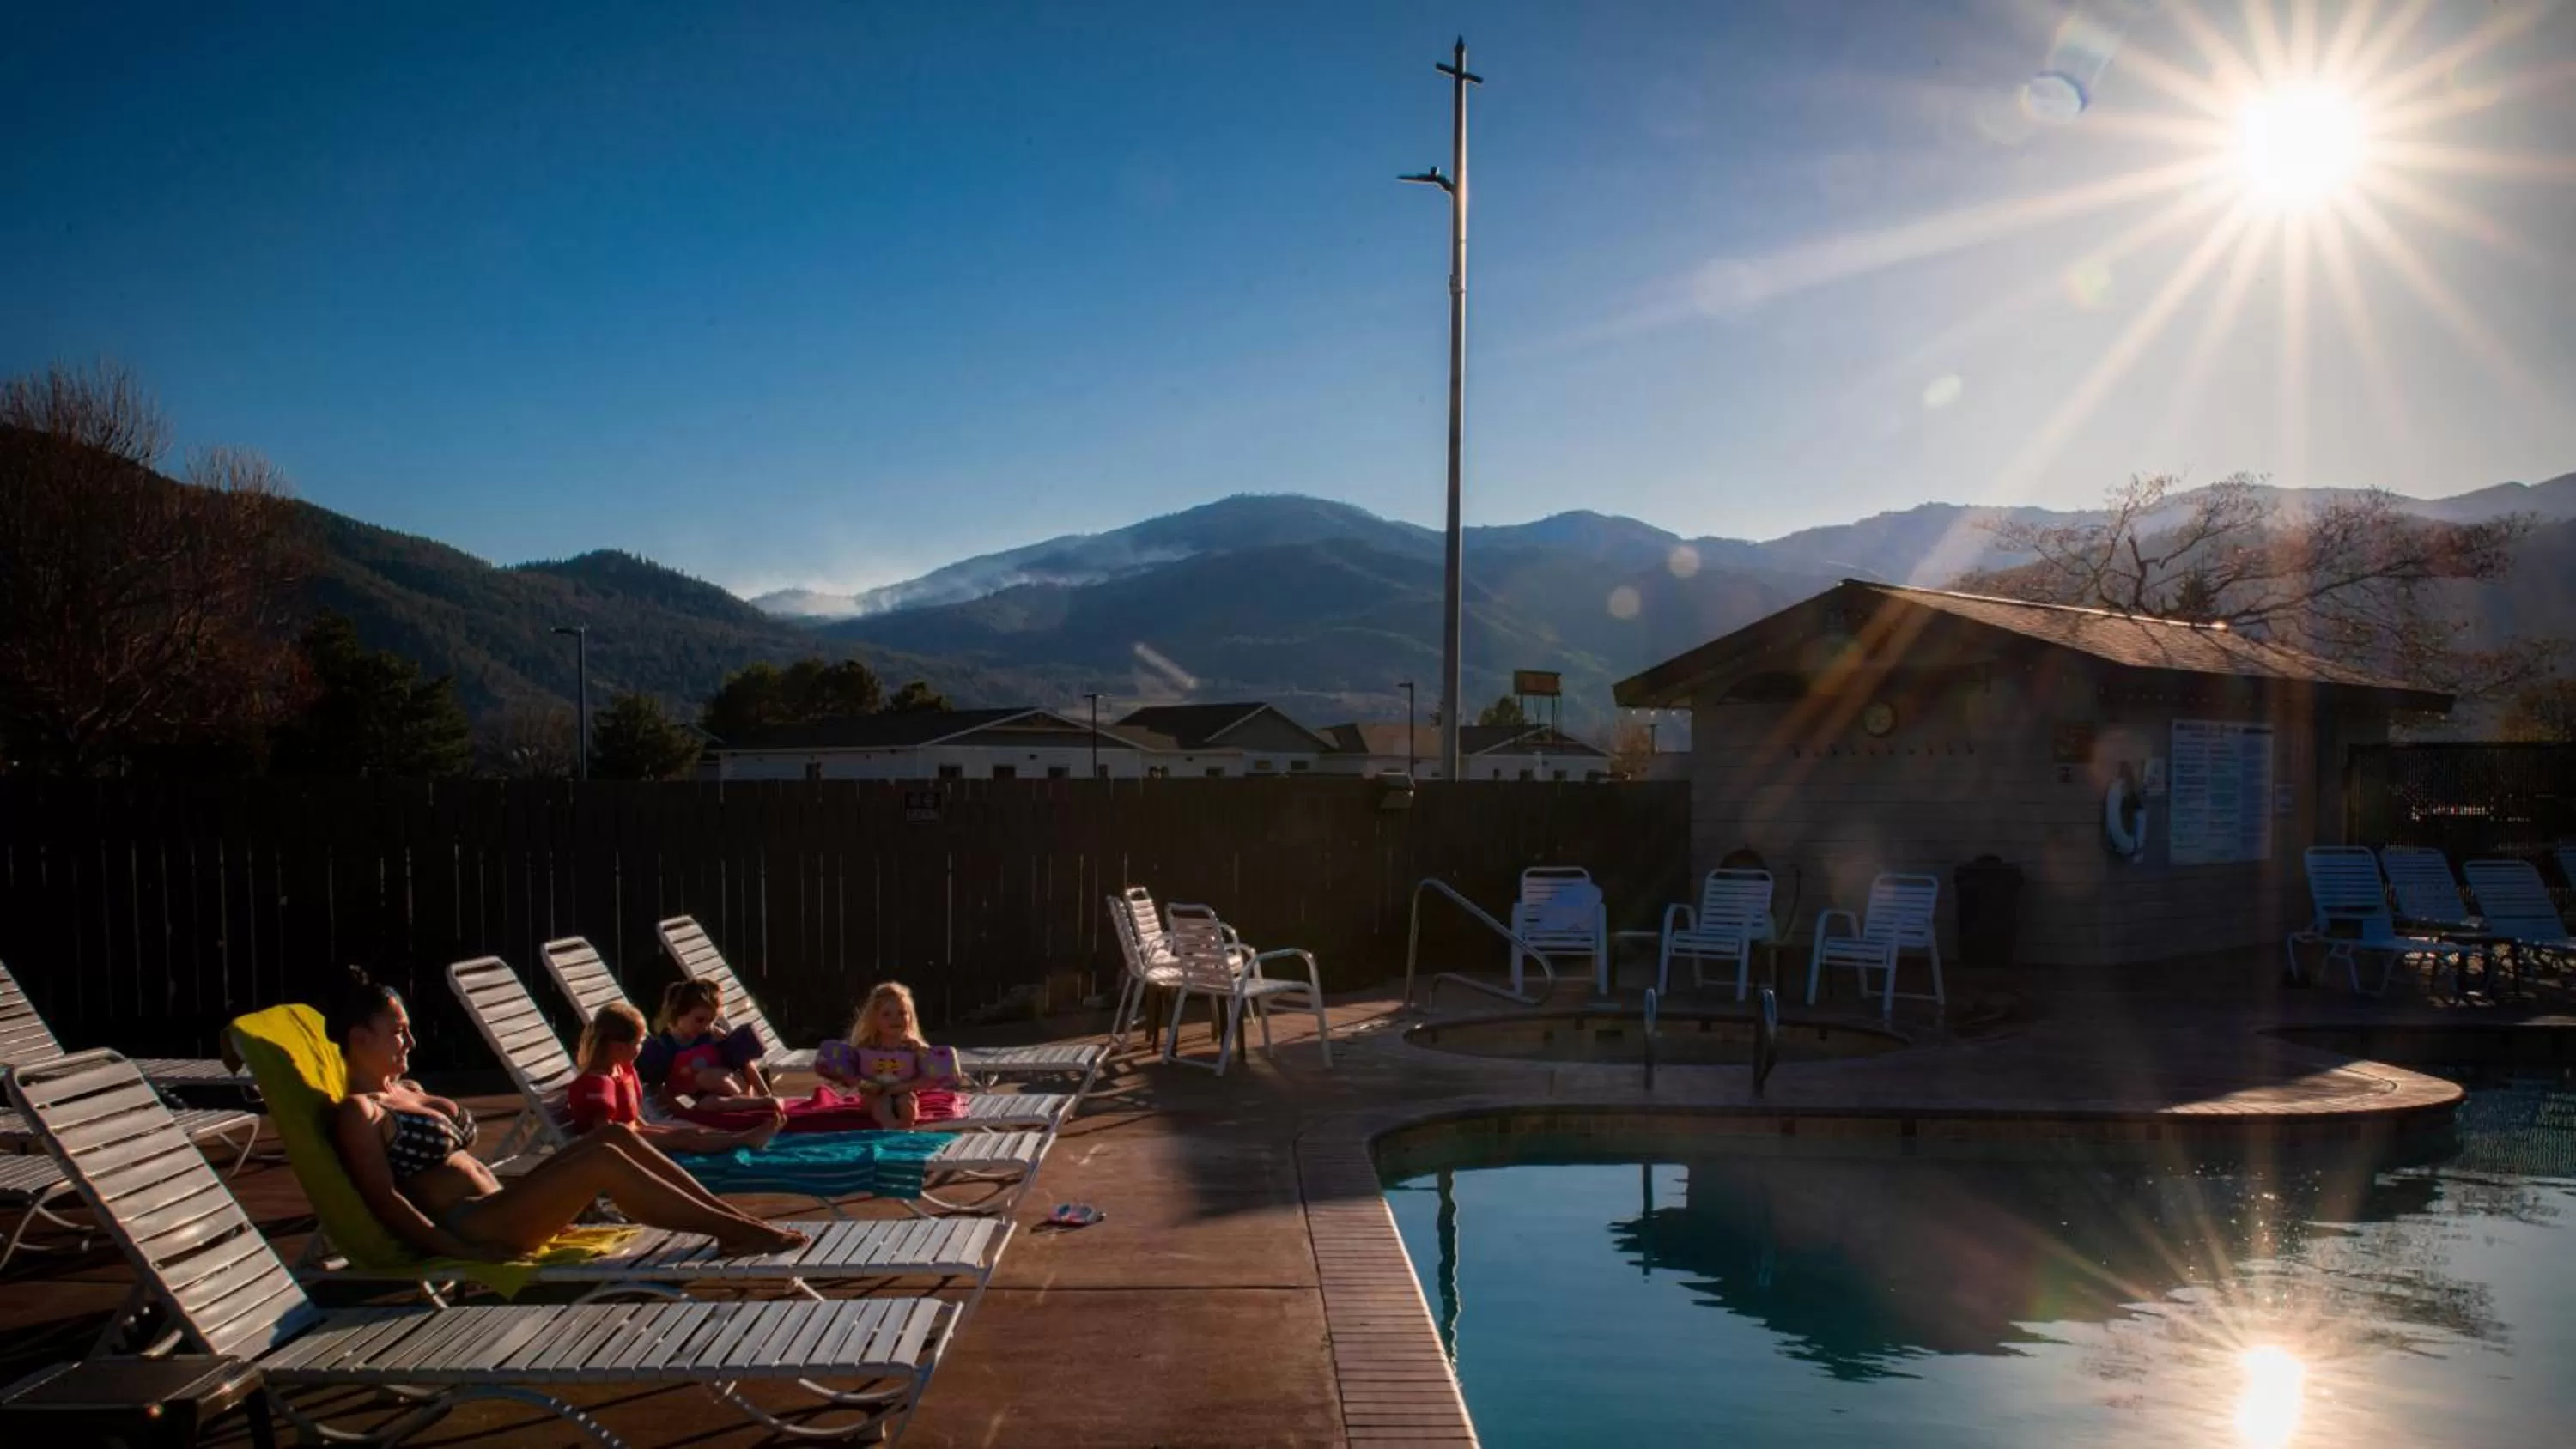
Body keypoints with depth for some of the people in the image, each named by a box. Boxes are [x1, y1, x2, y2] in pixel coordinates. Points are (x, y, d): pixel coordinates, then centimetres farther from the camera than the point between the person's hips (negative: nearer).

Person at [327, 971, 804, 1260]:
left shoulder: (408, 1092, 23)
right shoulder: (357, 1112, -5)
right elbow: (384, 1198, -16)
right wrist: (461, 1251, -24)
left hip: (496, 1204, 9)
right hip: (465, 1226, -9)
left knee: (616, 1135, -7)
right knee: (603, 1160, -25)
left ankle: (733, 1218, -13)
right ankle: (732, 1230, -23)